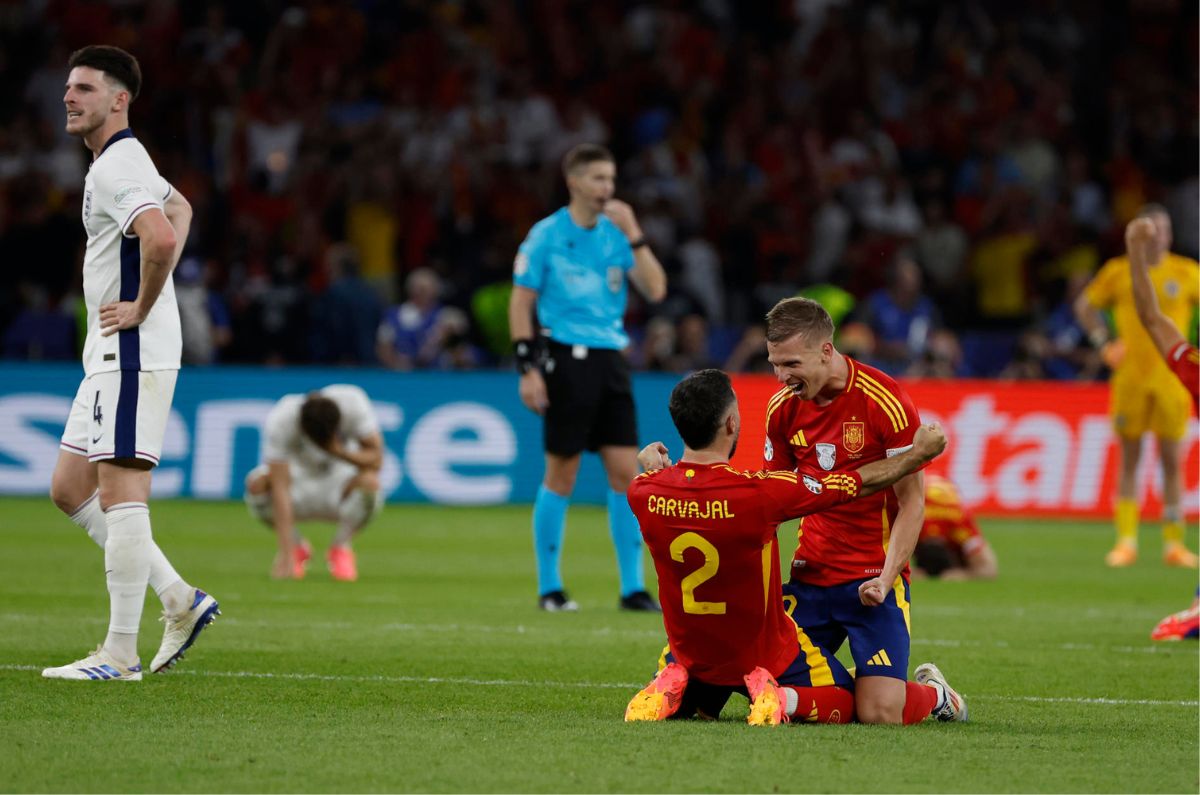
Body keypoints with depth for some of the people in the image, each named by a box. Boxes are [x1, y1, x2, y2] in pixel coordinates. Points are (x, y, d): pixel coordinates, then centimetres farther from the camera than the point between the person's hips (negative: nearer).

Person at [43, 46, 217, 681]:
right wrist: (154, 290, 23)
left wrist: (141, 307, -18)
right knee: (70, 490, 12)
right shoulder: (123, 162, 17)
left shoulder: (117, 169, -15)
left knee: (120, 494, -9)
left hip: (131, 352, -11)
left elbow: (160, 238, -33)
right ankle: (180, 601, 13)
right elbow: (179, 210, 36)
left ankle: (120, 654, -8)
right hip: (109, 357, 11)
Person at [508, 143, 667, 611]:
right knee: (562, 475, 0)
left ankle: (632, 587, 3)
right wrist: (527, 369, -10)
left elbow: (655, 290, 1)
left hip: (611, 361, 5)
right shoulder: (547, 235, -4)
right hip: (567, 360, -5)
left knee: (626, 472, -1)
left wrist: (633, 235, -8)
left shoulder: (616, 233, 9)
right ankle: (549, 587, 10)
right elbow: (520, 303, -3)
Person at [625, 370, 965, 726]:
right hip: (765, 654, -3)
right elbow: (860, 483, -16)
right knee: (847, 704, 21)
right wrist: (918, 453, 0)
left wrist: (652, 463, 31)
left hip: (690, 654, 3)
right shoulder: (759, 492, -30)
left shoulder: (644, 492, -20)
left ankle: (671, 689, 0)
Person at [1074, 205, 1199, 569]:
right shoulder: (1118, 272, 5)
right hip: (1130, 375, 0)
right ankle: (1126, 541, 4)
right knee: (1129, 459, 1)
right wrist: (1104, 344, 6)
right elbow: (1085, 306, 17)